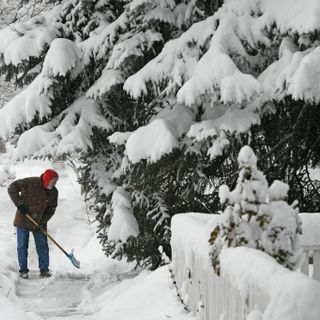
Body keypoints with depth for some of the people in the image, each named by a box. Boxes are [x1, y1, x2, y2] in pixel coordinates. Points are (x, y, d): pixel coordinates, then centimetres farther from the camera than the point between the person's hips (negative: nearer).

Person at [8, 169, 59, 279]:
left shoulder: (53, 192, -4)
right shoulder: (30, 183, -18)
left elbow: (52, 208, 4)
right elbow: (12, 188, -14)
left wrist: (44, 220, -11)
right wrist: (19, 204, -19)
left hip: (39, 223, 3)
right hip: (23, 220, -3)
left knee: (43, 246, 3)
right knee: (22, 246, 5)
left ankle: (44, 270, 12)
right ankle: (23, 270, 16)